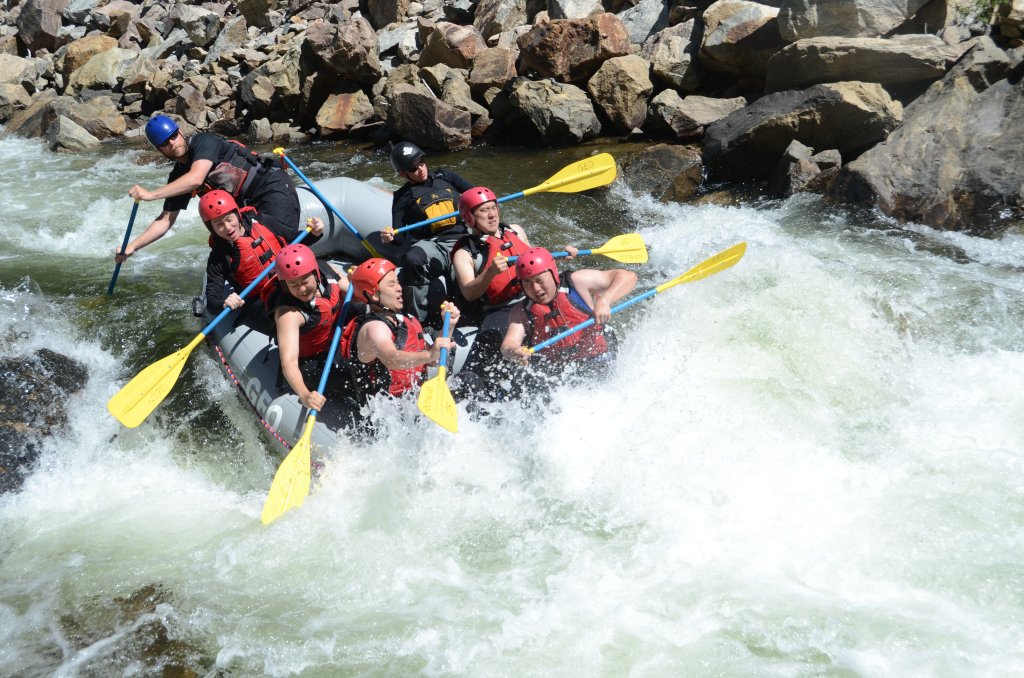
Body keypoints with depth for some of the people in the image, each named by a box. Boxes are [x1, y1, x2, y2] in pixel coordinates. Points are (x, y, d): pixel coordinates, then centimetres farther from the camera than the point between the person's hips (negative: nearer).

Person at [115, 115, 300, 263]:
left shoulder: (203, 141, -12)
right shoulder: (178, 177, 8)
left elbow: (195, 179, -28)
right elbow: (166, 219, 10)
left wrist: (151, 194, -25)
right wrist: (132, 246, 0)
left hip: (271, 186, -8)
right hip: (247, 205, 8)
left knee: (284, 239, -31)